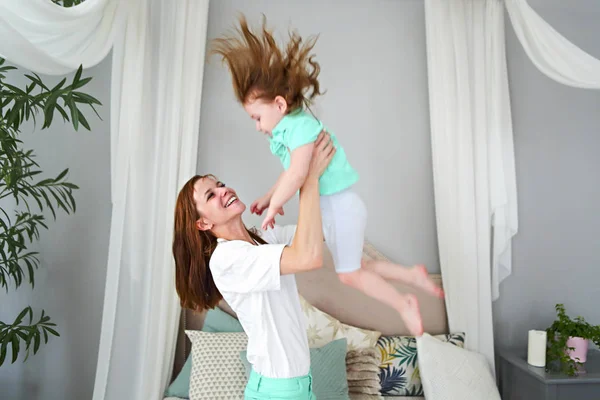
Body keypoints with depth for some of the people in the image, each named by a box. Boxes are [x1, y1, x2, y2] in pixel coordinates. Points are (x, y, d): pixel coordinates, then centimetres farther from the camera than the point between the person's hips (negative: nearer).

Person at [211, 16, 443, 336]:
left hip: (340, 206, -9)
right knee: (354, 268, 19)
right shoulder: (289, 128, 9)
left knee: (349, 273, 4)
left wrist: (274, 206, -21)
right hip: (328, 208, 9)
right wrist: (269, 198, 14)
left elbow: (297, 173, -33)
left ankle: (404, 305, 22)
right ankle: (413, 275, 29)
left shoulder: (300, 125, -21)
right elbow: (290, 174, 19)